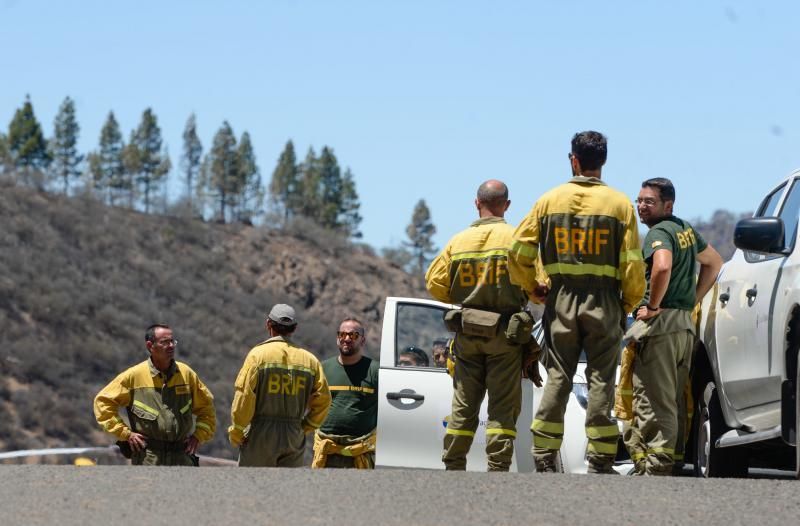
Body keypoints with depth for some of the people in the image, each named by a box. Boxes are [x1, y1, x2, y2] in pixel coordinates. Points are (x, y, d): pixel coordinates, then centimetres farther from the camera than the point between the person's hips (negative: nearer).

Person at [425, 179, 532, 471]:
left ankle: (453, 466, 11)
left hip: (467, 334, 4)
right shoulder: (516, 238, -8)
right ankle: (497, 468, -7)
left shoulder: (458, 241, 3)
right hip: (505, 336, -3)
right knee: (503, 405, -1)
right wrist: (522, 298, 9)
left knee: (463, 405, 11)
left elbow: (434, 282, 4)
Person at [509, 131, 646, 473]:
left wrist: (534, 288, 15)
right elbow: (632, 264, -7)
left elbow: (518, 253, 1)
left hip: (561, 300, 2)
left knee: (558, 378, 7)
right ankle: (600, 461, 0)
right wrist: (631, 302, 8)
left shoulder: (550, 200, 3)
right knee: (601, 380, 2)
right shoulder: (619, 203, -2)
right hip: (603, 302, -2)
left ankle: (544, 458, 5)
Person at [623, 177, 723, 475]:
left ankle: (654, 468, -13)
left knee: (653, 402, -9)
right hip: (685, 324, 9)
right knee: (674, 401, 13)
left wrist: (653, 306, -20)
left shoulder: (659, 232, -12)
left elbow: (662, 266, -33)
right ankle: (673, 461, 16)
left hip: (659, 324, -9)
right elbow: (714, 264, 29)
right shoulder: (686, 230, 16)